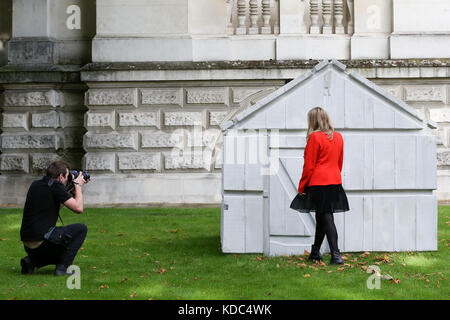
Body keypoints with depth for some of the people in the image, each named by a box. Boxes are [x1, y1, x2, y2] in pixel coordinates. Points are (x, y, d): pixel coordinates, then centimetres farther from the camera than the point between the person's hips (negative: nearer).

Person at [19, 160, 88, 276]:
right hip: (41, 239, -9)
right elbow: (78, 208, -10)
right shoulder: (56, 186, -10)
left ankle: (31, 261, 10)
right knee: (81, 229, 3)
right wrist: (78, 185, 4)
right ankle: (62, 267, -2)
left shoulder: (36, 185, 16)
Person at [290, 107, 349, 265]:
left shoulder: (314, 137, -12)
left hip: (318, 183, -7)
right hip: (335, 181, 7)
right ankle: (315, 252, 27)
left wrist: (301, 186, -3)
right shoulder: (338, 137, 9)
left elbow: (309, 166, -11)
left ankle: (336, 256, -11)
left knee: (326, 218, -6)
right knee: (321, 217, 17)